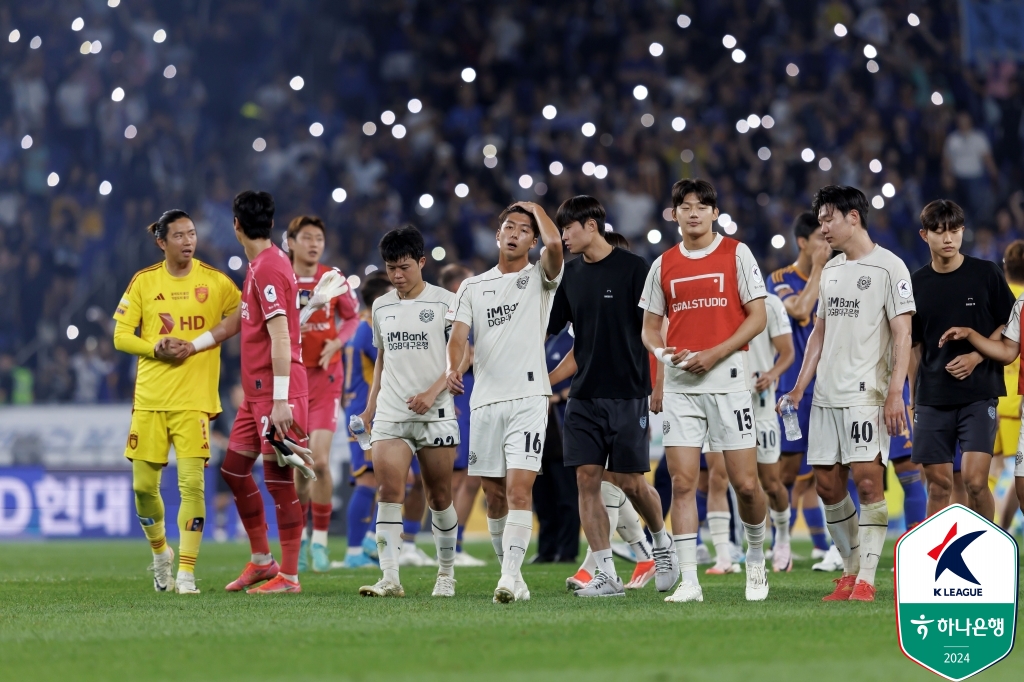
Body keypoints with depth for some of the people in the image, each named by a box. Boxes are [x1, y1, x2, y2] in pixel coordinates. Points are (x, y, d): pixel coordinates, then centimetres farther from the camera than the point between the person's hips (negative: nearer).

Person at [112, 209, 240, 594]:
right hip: (149, 399, 2)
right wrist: (156, 348, -12)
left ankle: (186, 573, -9)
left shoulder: (215, 282, 2)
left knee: (192, 483, -13)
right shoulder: (143, 282, 5)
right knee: (144, 486, 4)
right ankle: (160, 551, 31)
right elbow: (121, 335, 5)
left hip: (194, 399, -2)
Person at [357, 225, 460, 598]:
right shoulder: (381, 307, 13)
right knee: (389, 491, -12)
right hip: (390, 414, 3)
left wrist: (432, 393, -16)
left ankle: (446, 573, 21)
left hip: (435, 414, -3)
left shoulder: (445, 302, -1)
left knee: (439, 497, 4)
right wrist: (370, 406, 16)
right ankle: (389, 578, -19)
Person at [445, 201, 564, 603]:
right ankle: (510, 574, 19)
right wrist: (454, 368, -18)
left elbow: (555, 244, -16)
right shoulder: (473, 287, 15)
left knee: (519, 487, -16)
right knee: (495, 496, 7)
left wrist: (535, 207, 2)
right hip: (485, 400, 4)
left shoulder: (539, 277, 6)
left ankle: (510, 577, -23)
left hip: (528, 396, -4)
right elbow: (458, 336, 4)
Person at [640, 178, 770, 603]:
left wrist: (715, 354, -13)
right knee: (682, 482, -5)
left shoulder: (736, 254, 1)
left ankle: (756, 558, 23)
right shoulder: (663, 265, 10)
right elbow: (650, 327, 17)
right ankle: (689, 581, -3)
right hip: (680, 385, 3)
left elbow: (758, 317, -3)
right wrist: (663, 352, -6)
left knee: (745, 484, -3)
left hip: (728, 380, -3)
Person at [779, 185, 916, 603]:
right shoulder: (830, 270, 17)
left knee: (868, 481, -13)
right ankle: (851, 568, 17)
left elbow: (903, 334, -9)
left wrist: (895, 392, -17)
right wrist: (800, 387, 16)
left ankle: (866, 579, -12)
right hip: (826, 395, 7)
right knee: (827, 484, 6)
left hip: (867, 394, -7)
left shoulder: (889, 267, -5)